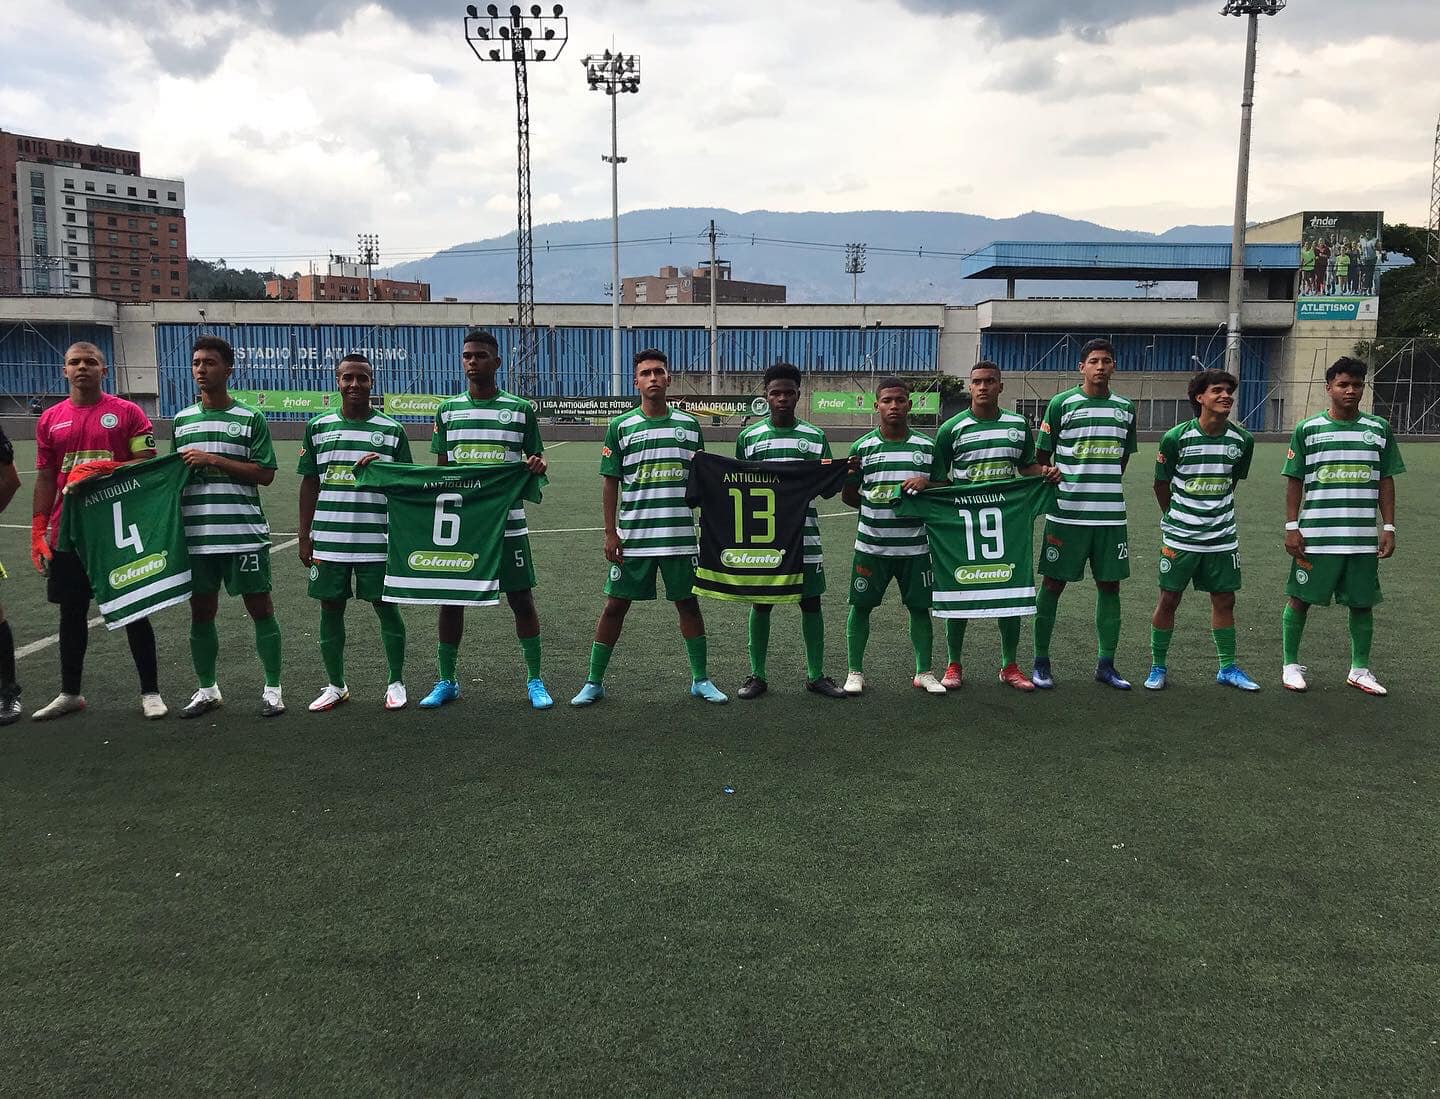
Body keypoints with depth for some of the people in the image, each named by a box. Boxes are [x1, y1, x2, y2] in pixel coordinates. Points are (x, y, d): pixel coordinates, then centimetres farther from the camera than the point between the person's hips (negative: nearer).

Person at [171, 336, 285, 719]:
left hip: (244, 533, -4)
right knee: (201, 611, 10)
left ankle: (272, 688, 11)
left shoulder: (250, 419, 0)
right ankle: (207, 689, 23)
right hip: (197, 534, 4)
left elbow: (265, 473, -7)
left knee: (260, 607, 1)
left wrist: (213, 460, -12)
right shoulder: (182, 420, 12)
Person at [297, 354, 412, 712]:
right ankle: (336, 685, 22)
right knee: (330, 609, 8)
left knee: (386, 607, 4)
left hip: (377, 540, -2)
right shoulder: (318, 426, 7)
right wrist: (304, 536, 7)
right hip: (329, 538, 2)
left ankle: (396, 682, 18)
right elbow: (310, 483, 10)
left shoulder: (392, 430, 2)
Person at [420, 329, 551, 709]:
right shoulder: (447, 410, 8)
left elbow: (535, 461, 8)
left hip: (507, 524, -2)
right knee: (450, 600, 6)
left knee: (522, 599, 1)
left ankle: (535, 681, 13)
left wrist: (537, 466, -15)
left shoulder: (521, 409, 2)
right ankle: (447, 681, 21)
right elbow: (440, 469, 12)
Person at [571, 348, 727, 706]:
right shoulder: (621, 427, 1)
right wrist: (610, 533, -2)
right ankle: (593, 682, 14)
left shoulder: (689, 424, 6)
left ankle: (701, 679, 21)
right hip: (632, 536, -1)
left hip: (680, 535, 1)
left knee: (688, 603, 8)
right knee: (615, 605, 4)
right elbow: (610, 482, 3)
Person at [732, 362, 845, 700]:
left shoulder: (815, 437, 6)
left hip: (804, 535, 1)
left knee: (811, 602, 4)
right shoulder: (749, 437, 5)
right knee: (761, 603, 5)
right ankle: (757, 675, 16)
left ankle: (816, 675, 16)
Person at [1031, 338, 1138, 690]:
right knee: (1053, 584, 1)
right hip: (1066, 513, -4)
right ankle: (1041, 663, 11)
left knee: (1110, 585, 7)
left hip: (1111, 515, 4)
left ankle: (1106, 664, 17)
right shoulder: (1061, 404, -3)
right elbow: (1041, 456, 2)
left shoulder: (1126, 408, 10)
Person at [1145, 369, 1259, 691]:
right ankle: (1158, 667, 16)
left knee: (1224, 601, 9)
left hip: (1222, 537, 3)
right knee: (1168, 600, 3)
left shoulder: (1243, 440, -3)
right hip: (1179, 536, -3)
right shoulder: (1176, 437, -12)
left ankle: (1228, 668, 22)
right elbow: (1161, 484, 2)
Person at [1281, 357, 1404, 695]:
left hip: (1363, 538, 2)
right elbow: (1295, 482, 1)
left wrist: (1389, 528, 4)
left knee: (1363, 603, 9)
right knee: (1300, 599, 3)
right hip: (1315, 536, -2)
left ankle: (1360, 669, 22)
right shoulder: (1307, 429, -1)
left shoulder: (1379, 429, 6)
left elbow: (1386, 481, 9)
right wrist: (1291, 527, -4)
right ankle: (1291, 664, 16)